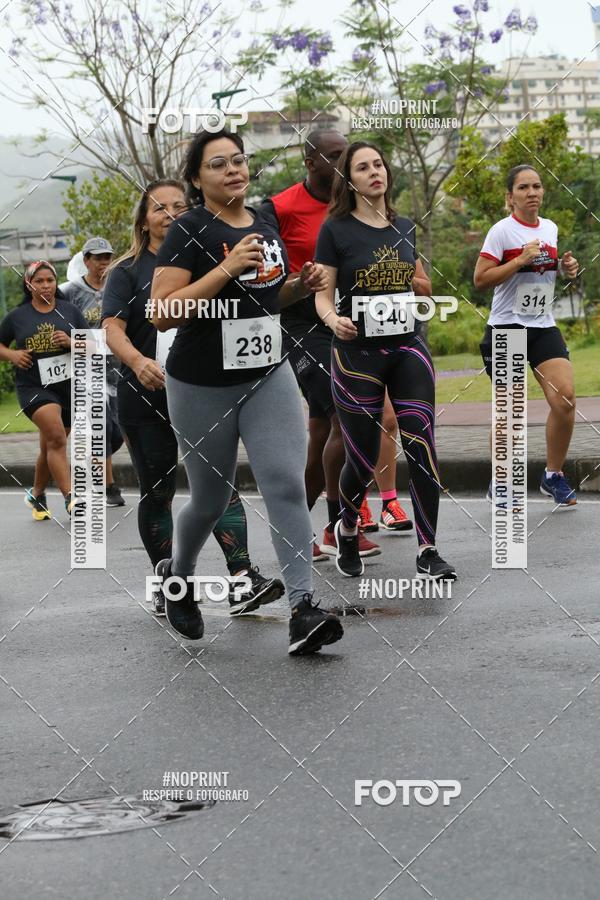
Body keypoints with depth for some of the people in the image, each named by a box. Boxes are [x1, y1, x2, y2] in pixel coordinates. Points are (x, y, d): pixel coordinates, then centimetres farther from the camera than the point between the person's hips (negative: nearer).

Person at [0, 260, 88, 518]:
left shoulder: (70, 311, 5)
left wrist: (71, 342, -12)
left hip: (69, 387, 3)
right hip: (34, 388, -3)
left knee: (51, 447, 13)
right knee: (56, 437, -23)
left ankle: (37, 495, 35)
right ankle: (70, 499, -26)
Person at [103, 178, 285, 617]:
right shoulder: (129, 272, 3)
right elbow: (113, 328, -10)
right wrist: (137, 361, -31)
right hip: (146, 399, -1)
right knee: (157, 493, 6)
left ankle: (244, 579, -21)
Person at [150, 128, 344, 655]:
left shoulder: (266, 227, 7)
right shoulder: (190, 231, -12)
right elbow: (164, 313, -20)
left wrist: (301, 286, 1)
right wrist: (228, 268, -26)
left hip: (268, 377, 4)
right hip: (202, 387, -4)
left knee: (287, 484, -13)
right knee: (211, 499, 10)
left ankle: (304, 611, -18)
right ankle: (177, 576, 41)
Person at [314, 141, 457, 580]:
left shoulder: (404, 228, 9)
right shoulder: (336, 229, -5)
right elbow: (323, 296, -5)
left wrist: (422, 285, -1)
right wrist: (334, 320, -26)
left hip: (408, 347, 3)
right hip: (358, 353, -3)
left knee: (421, 446, -10)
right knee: (363, 459, 2)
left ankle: (428, 552, -5)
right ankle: (347, 528, 32)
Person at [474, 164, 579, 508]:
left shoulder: (550, 228, 10)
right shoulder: (502, 231, -9)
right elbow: (480, 279, -14)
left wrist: (566, 268, 5)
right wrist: (521, 260, -21)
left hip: (544, 327, 5)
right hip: (506, 327, -5)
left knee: (565, 398, -10)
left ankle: (554, 476, 5)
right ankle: (499, 482, 16)